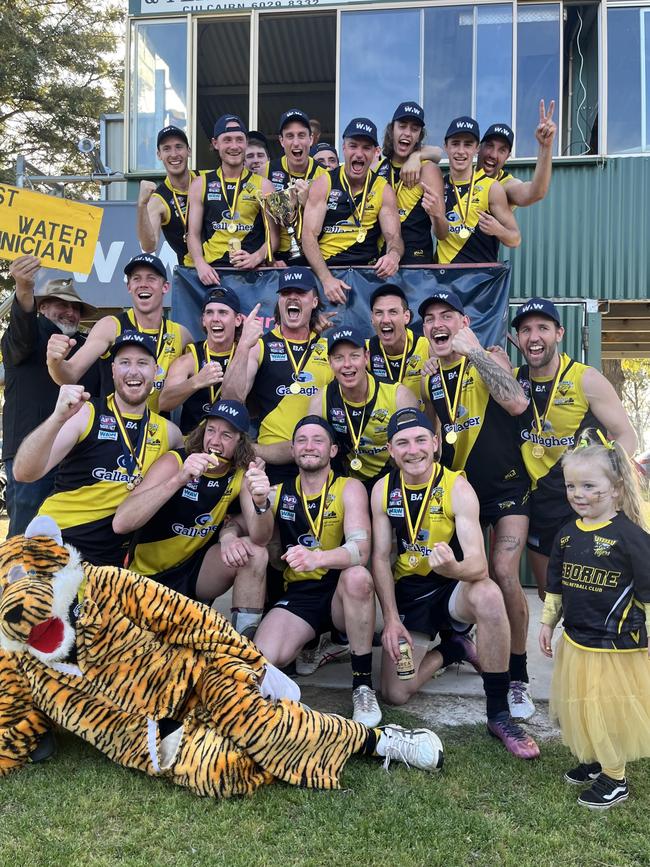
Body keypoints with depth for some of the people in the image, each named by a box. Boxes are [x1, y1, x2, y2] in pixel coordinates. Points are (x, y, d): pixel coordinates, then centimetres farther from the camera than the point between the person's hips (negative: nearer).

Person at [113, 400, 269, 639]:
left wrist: (261, 503, -38)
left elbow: (260, 539, -16)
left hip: (194, 571, 4)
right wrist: (179, 479, -41)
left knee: (254, 554, -21)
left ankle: (245, 643, -10)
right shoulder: (174, 461, -18)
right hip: (148, 578, -4)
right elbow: (120, 523, -31)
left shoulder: (241, 474, -7)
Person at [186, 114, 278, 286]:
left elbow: (272, 236, 8)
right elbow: (193, 234, 11)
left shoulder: (262, 185, 11)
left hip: (254, 271, 0)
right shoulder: (200, 185, 14)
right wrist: (200, 264, -8)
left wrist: (256, 258, -11)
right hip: (213, 269, 0)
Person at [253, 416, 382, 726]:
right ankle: (314, 644, 6)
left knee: (357, 576, -36)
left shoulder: (349, 488, -3)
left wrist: (317, 558, -40)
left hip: (342, 593, 0)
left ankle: (363, 683, -19)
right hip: (298, 595, 1)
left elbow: (361, 548, -19)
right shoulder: (279, 493, 7)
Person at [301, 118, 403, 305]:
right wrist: (326, 278, -22)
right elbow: (309, 235, -5)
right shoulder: (323, 184, 3)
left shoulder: (383, 190, 8)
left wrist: (393, 255, -24)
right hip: (326, 269, -3)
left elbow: (394, 237, 3)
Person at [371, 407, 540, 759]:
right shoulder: (383, 490, -7)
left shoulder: (457, 487, -18)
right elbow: (381, 558, -3)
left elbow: (479, 564, -27)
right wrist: (391, 619, -11)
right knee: (395, 694, -10)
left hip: (454, 588, -3)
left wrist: (453, 568, -51)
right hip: (408, 591, 3)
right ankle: (453, 648, 20)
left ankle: (499, 715, -22)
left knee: (488, 595, -39)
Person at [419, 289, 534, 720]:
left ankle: (519, 676, 0)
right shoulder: (429, 382, 6)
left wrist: (474, 350, -26)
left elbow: (517, 403, -29)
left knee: (504, 575, -16)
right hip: (460, 488, 5)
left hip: (507, 487, -5)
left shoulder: (490, 359, -9)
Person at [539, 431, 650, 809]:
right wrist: (548, 623, 15)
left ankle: (615, 778, 27)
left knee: (612, 714, 7)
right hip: (575, 643, 6)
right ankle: (594, 760, 40)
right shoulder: (567, 535, 2)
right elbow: (556, 587, 14)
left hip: (618, 648, -6)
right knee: (581, 709, 18)